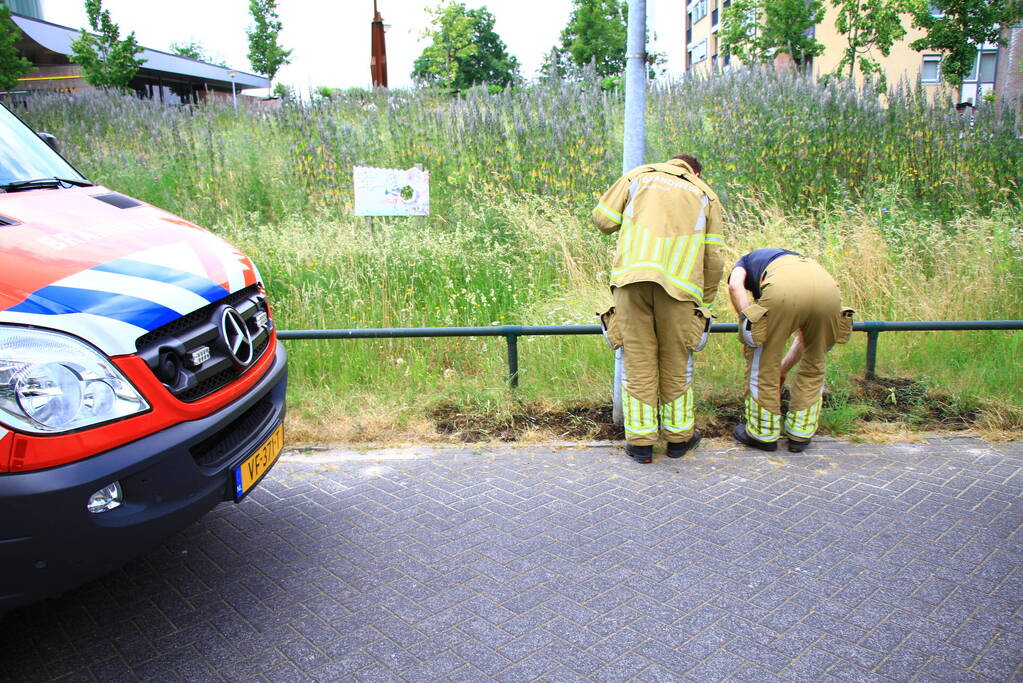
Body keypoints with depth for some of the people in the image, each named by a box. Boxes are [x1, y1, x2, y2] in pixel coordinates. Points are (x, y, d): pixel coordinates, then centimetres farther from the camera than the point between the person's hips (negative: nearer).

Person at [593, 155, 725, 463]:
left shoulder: (639, 175, 20)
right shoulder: (705, 194, 21)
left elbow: (603, 220, 13)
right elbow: (712, 258, 15)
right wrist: (705, 302, 24)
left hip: (632, 278, 0)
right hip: (678, 284, 0)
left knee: (638, 359, 6)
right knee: (675, 361, 13)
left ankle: (640, 440, 11)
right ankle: (678, 435, 25)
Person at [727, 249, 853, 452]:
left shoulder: (747, 260, 37)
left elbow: (735, 286, 8)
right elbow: (804, 336, 44)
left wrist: (748, 324, 11)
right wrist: (783, 369, 52)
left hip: (784, 287, -5)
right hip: (827, 286, 5)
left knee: (763, 362, 15)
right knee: (814, 364, 25)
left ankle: (763, 433, 26)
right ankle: (800, 434, 32)